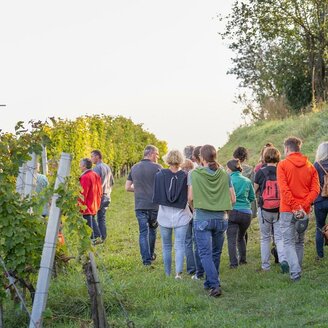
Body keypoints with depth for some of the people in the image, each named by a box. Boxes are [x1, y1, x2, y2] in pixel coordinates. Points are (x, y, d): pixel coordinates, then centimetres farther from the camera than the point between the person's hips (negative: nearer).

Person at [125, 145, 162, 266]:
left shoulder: (134, 168, 7)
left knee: (143, 232, 3)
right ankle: (151, 255, 28)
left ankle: (146, 259, -3)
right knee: (152, 230, 16)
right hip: (154, 205, -2)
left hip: (140, 206, 2)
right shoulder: (157, 167, -7)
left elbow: (127, 187, 9)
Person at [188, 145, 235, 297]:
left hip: (202, 219, -3)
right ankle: (210, 282, 27)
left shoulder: (194, 174, -7)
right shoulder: (224, 175, 1)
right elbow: (232, 199, 1)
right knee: (216, 253, 16)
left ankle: (215, 285, -14)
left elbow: (190, 198, -11)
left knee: (205, 254, -2)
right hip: (220, 219, 3)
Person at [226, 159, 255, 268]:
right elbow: (252, 197, 12)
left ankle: (234, 263, -9)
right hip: (246, 212, 5)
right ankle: (242, 259, 25)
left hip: (232, 211, -5)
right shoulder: (247, 181, 7)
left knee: (232, 239, -2)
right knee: (241, 237, 22)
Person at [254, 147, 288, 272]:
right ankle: (283, 259, -16)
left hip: (264, 210, -1)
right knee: (279, 237, 7)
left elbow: (255, 190, 2)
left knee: (265, 238, 13)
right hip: (280, 210, 1)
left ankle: (265, 266, 18)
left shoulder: (260, 172, -10)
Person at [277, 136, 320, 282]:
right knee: (300, 242, 17)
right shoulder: (310, 166, 8)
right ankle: (297, 270, 24)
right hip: (304, 211, 4)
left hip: (287, 210, -4)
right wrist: (303, 206, -11)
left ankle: (295, 272, -16)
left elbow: (284, 189, -15)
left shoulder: (282, 164, -5)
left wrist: (295, 207, -15)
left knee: (289, 242, -2)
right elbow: (315, 189, -3)